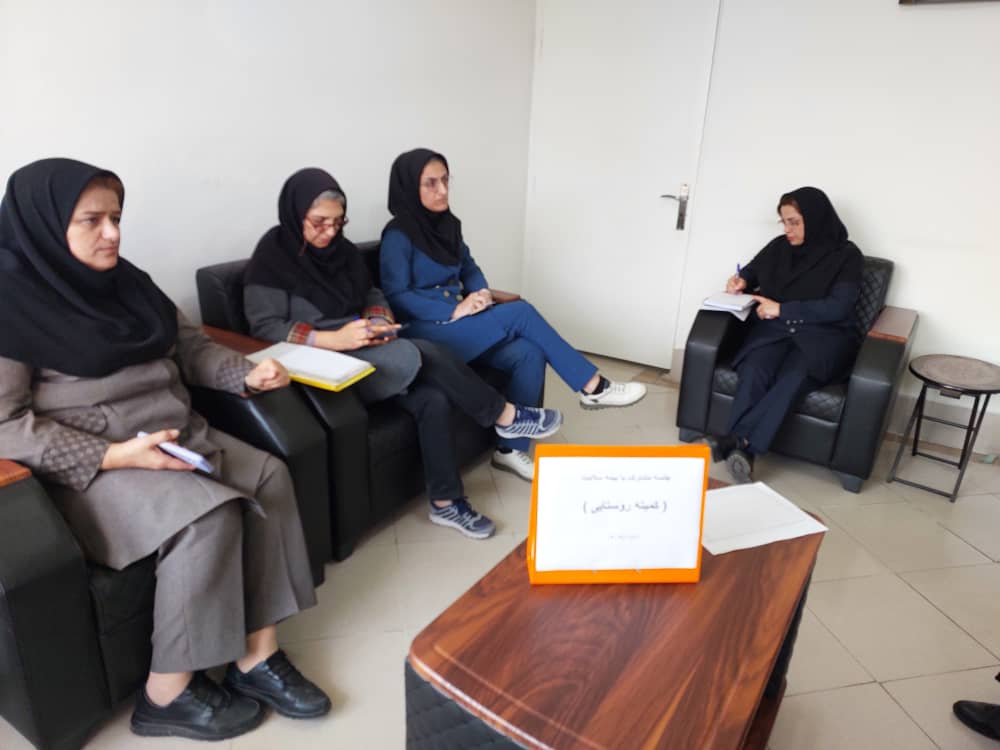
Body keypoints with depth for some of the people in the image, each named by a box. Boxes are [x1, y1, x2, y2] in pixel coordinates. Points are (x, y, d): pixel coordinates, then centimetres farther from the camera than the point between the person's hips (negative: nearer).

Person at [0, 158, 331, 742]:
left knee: (270, 477, -14)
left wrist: (246, 374, -2)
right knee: (208, 514, -29)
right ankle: (167, 694, -9)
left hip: (177, 434, 8)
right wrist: (114, 455, -25)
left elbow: (192, 345, 17)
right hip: (87, 464, -7)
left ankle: (257, 656, -9)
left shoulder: (126, 280, 11)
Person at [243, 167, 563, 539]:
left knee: (433, 396, -21)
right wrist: (333, 340, -27)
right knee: (410, 356, -29)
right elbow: (264, 327, -15)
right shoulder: (272, 256, -9)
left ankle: (445, 502, -10)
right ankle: (505, 417, -12)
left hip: (364, 353, 6)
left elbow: (372, 294, 18)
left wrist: (378, 321, -6)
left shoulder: (341, 248, 9)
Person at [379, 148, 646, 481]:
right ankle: (593, 387, -13)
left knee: (529, 354, -19)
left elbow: (469, 268, 20)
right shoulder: (398, 235, -10)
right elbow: (396, 296, -15)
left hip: (460, 322, 7)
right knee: (520, 312, -23)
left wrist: (481, 292, -4)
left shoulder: (448, 224, 12)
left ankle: (511, 449, -10)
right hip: (425, 331, -7)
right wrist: (454, 310, -22)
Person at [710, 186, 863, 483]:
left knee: (793, 377, -37)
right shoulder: (779, 247, 11)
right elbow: (751, 270, 28)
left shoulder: (846, 255, -1)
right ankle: (742, 449, -42)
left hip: (823, 336, -3)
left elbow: (839, 307, -11)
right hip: (774, 328, 3)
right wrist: (741, 280, 4)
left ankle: (738, 442, -43)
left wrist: (783, 309, -15)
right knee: (754, 372, -33)